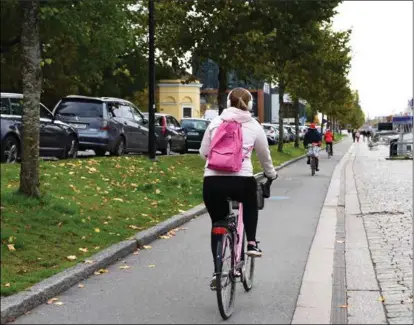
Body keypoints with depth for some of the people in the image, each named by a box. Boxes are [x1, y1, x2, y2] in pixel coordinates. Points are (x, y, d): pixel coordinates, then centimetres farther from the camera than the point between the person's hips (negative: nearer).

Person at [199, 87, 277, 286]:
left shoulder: (215, 123, 12)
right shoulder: (254, 127, 10)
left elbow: (203, 153, 16)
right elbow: (265, 157, 20)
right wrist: (271, 174, 40)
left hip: (212, 182, 1)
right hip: (241, 181, -1)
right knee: (250, 204, 35)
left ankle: (217, 271, 15)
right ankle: (251, 243, 22)